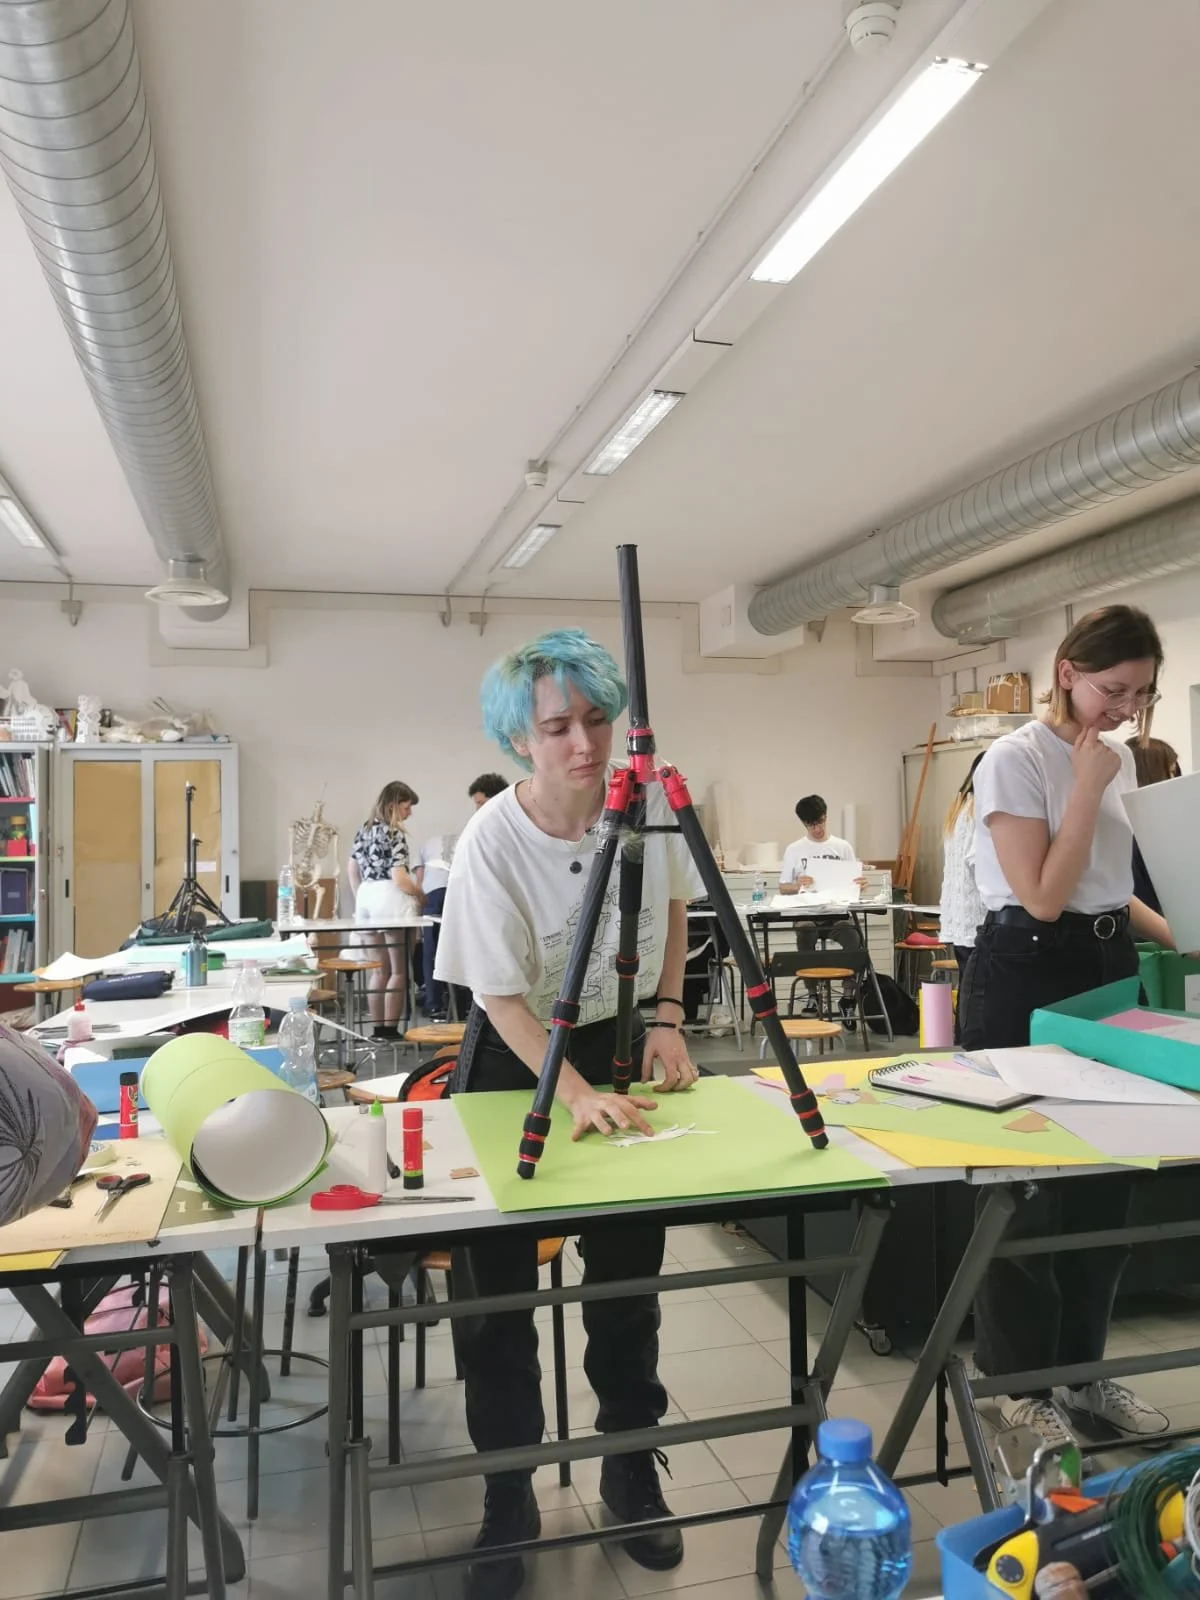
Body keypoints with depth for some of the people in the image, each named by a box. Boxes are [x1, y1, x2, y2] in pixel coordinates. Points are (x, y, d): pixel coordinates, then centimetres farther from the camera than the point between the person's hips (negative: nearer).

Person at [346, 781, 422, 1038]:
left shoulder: (365, 829, 13)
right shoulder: (395, 834, -11)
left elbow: (352, 870, 18)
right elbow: (399, 879, -17)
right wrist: (421, 895, -3)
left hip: (366, 898, 8)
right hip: (391, 901, -8)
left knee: (379, 971, 13)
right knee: (399, 971, 2)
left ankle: (378, 1029, 14)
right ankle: (390, 1029, 1)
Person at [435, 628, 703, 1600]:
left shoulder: (648, 800, -15)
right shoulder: (490, 843, -24)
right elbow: (502, 998, -19)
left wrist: (666, 1020, -4)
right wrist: (577, 1094, -30)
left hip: (626, 1039, 3)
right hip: (519, 1054, -3)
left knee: (629, 1270, 13)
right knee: (499, 1282, 4)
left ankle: (631, 1465, 34)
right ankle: (509, 1492, 26)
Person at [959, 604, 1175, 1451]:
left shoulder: (1121, 760, 9)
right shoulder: (1015, 760, -14)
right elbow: (1044, 898, -21)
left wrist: (1175, 935, 7)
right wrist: (1086, 787, -19)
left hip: (1109, 967, 8)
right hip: (1028, 975, -8)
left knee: (1104, 1180, 15)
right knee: (1026, 1185, 3)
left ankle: (1082, 1367, 33)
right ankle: (1018, 1381, 22)